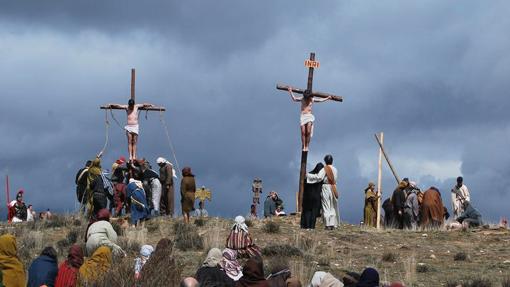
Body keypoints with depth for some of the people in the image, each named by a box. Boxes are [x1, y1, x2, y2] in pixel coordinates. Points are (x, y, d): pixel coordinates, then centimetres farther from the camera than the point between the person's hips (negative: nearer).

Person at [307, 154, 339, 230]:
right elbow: (334, 179, 13)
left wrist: (307, 175, -14)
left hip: (326, 188, -5)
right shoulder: (335, 170, 7)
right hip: (333, 189, 5)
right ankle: (332, 224, 6)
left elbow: (318, 177, -20)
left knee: (326, 207, -1)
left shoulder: (324, 170, -10)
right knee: (333, 207, 9)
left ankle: (328, 224, -5)